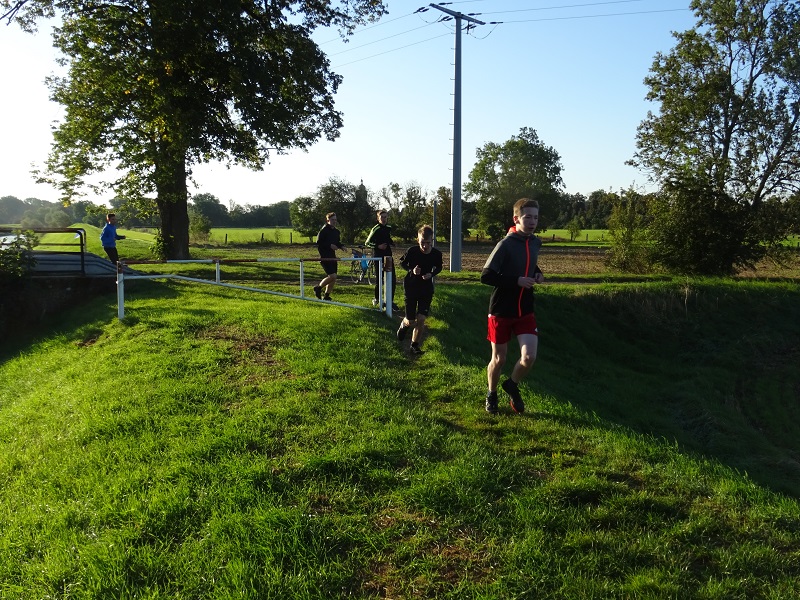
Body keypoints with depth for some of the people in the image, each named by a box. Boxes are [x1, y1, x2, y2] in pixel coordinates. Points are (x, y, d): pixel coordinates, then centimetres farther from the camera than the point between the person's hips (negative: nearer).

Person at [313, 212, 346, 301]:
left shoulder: (336, 231, 12)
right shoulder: (323, 231, -10)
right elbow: (318, 244, -14)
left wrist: (341, 246, 2)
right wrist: (329, 245, -23)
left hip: (333, 257, 8)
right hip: (324, 257, -8)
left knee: (333, 279, 5)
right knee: (332, 276, -17)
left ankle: (326, 296, 18)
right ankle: (318, 288, 4)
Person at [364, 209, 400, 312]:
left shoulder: (389, 227, 9)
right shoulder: (376, 229, -10)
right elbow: (367, 243, -7)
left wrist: (392, 243, 7)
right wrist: (378, 246, -19)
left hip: (388, 255, 6)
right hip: (378, 256, -5)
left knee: (393, 279, -1)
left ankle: (391, 301, 7)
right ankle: (376, 298, 24)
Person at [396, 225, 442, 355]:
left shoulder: (437, 254, -14)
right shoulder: (412, 251, -20)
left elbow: (438, 268, 6)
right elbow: (402, 262, -1)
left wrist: (431, 274, -15)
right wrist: (411, 270, -21)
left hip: (426, 288, 1)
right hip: (411, 287, -1)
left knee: (421, 320, -6)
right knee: (411, 322, 3)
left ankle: (415, 345, 13)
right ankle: (404, 324, 41)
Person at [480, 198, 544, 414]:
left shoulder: (535, 243, 4)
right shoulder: (506, 245, -16)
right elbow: (486, 276, -19)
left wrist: (537, 274, 3)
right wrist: (516, 281, -25)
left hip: (525, 311, 5)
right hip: (501, 312, -4)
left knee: (529, 357, -10)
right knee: (499, 359, 8)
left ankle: (512, 385, 21)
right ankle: (492, 394, 35)